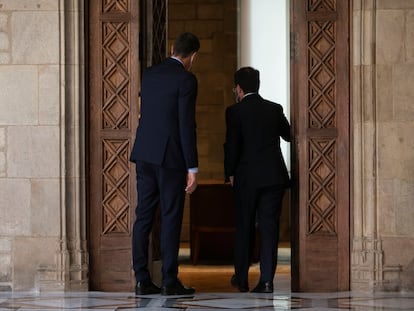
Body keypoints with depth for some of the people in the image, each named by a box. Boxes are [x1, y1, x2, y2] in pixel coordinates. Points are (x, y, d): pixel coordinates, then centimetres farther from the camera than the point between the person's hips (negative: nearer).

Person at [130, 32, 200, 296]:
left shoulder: (149, 74, 11)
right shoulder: (186, 80, -10)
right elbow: (186, 126, -14)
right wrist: (193, 168, -11)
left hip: (144, 155, 6)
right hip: (170, 156, -6)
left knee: (144, 217, 6)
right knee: (171, 218, -1)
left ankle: (142, 280, 6)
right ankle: (170, 281, -1)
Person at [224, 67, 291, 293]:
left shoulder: (235, 111, -5)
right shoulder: (275, 109, 6)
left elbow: (232, 145, -8)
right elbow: (288, 135, 19)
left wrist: (230, 173, 3)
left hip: (246, 178, -2)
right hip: (274, 176, 2)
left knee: (244, 227, 12)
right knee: (269, 227, 2)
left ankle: (241, 278, 19)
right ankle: (266, 279, -5)